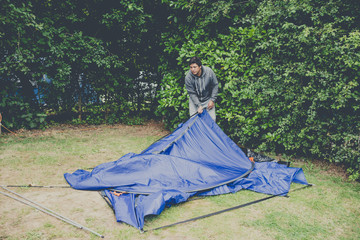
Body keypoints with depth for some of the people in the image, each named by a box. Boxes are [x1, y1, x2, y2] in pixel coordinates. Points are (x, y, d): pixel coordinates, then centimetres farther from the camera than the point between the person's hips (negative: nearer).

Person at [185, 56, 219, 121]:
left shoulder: (209, 72, -20)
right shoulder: (188, 77, -22)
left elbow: (215, 85, -6)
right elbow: (191, 93, -14)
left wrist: (212, 100, -8)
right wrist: (199, 105, -21)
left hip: (207, 99, 1)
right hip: (195, 99, 0)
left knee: (212, 119, -4)